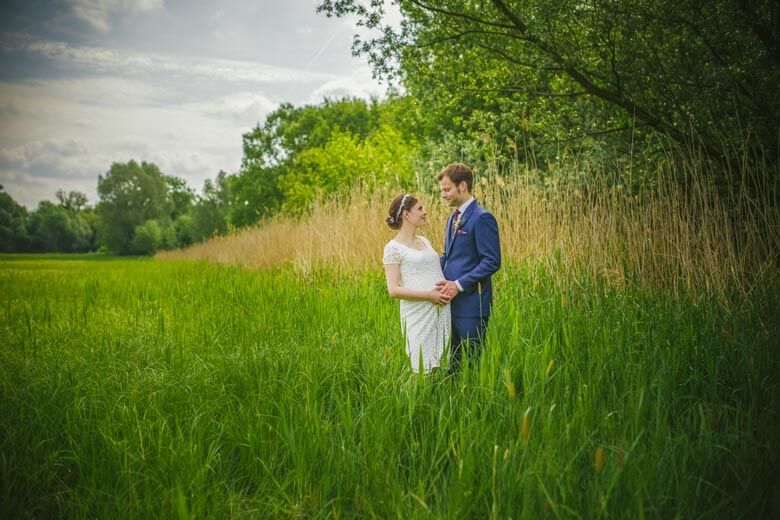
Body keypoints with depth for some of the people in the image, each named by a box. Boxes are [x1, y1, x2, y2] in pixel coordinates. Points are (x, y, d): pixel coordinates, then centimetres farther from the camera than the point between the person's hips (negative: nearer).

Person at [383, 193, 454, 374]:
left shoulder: (425, 241, 14)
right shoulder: (393, 248, -6)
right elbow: (394, 290, -11)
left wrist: (447, 288, 2)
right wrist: (428, 295, -17)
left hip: (442, 310, 6)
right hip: (418, 313, -6)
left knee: (442, 365, 10)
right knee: (423, 366, -1)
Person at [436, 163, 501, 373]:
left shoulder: (482, 218, -13)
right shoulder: (452, 218, 16)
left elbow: (492, 261, -17)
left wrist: (459, 285, -19)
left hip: (471, 303, -9)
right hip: (451, 301, 9)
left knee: (474, 360, 0)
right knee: (452, 359, 15)